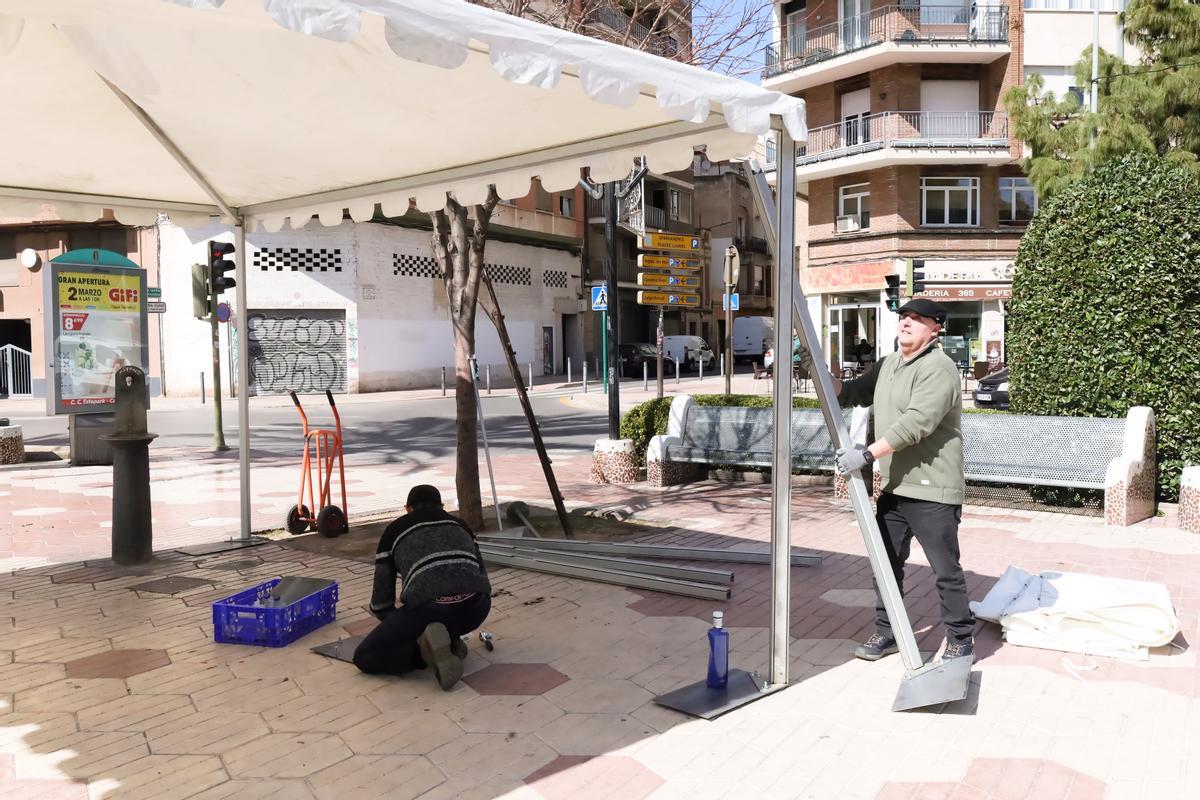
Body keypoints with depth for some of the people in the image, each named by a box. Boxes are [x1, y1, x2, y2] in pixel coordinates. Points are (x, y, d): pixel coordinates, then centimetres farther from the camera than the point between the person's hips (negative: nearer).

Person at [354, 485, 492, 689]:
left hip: (428, 606, -4)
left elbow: (381, 603, 23)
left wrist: (404, 627, 42)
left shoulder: (394, 531, 23)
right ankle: (449, 640, 10)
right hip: (476, 608, 4)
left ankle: (427, 647, -6)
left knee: (363, 657, 16)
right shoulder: (460, 524, 29)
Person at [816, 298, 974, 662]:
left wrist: (868, 454, -28)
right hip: (894, 485, 9)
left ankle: (961, 640, 18)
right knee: (886, 562, 14)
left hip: (932, 489, -8)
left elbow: (916, 423, -25)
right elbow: (852, 392, 23)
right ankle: (886, 632, 27)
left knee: (946, 570, 2)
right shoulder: (887, 365, 14)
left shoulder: (938, 368, -15)